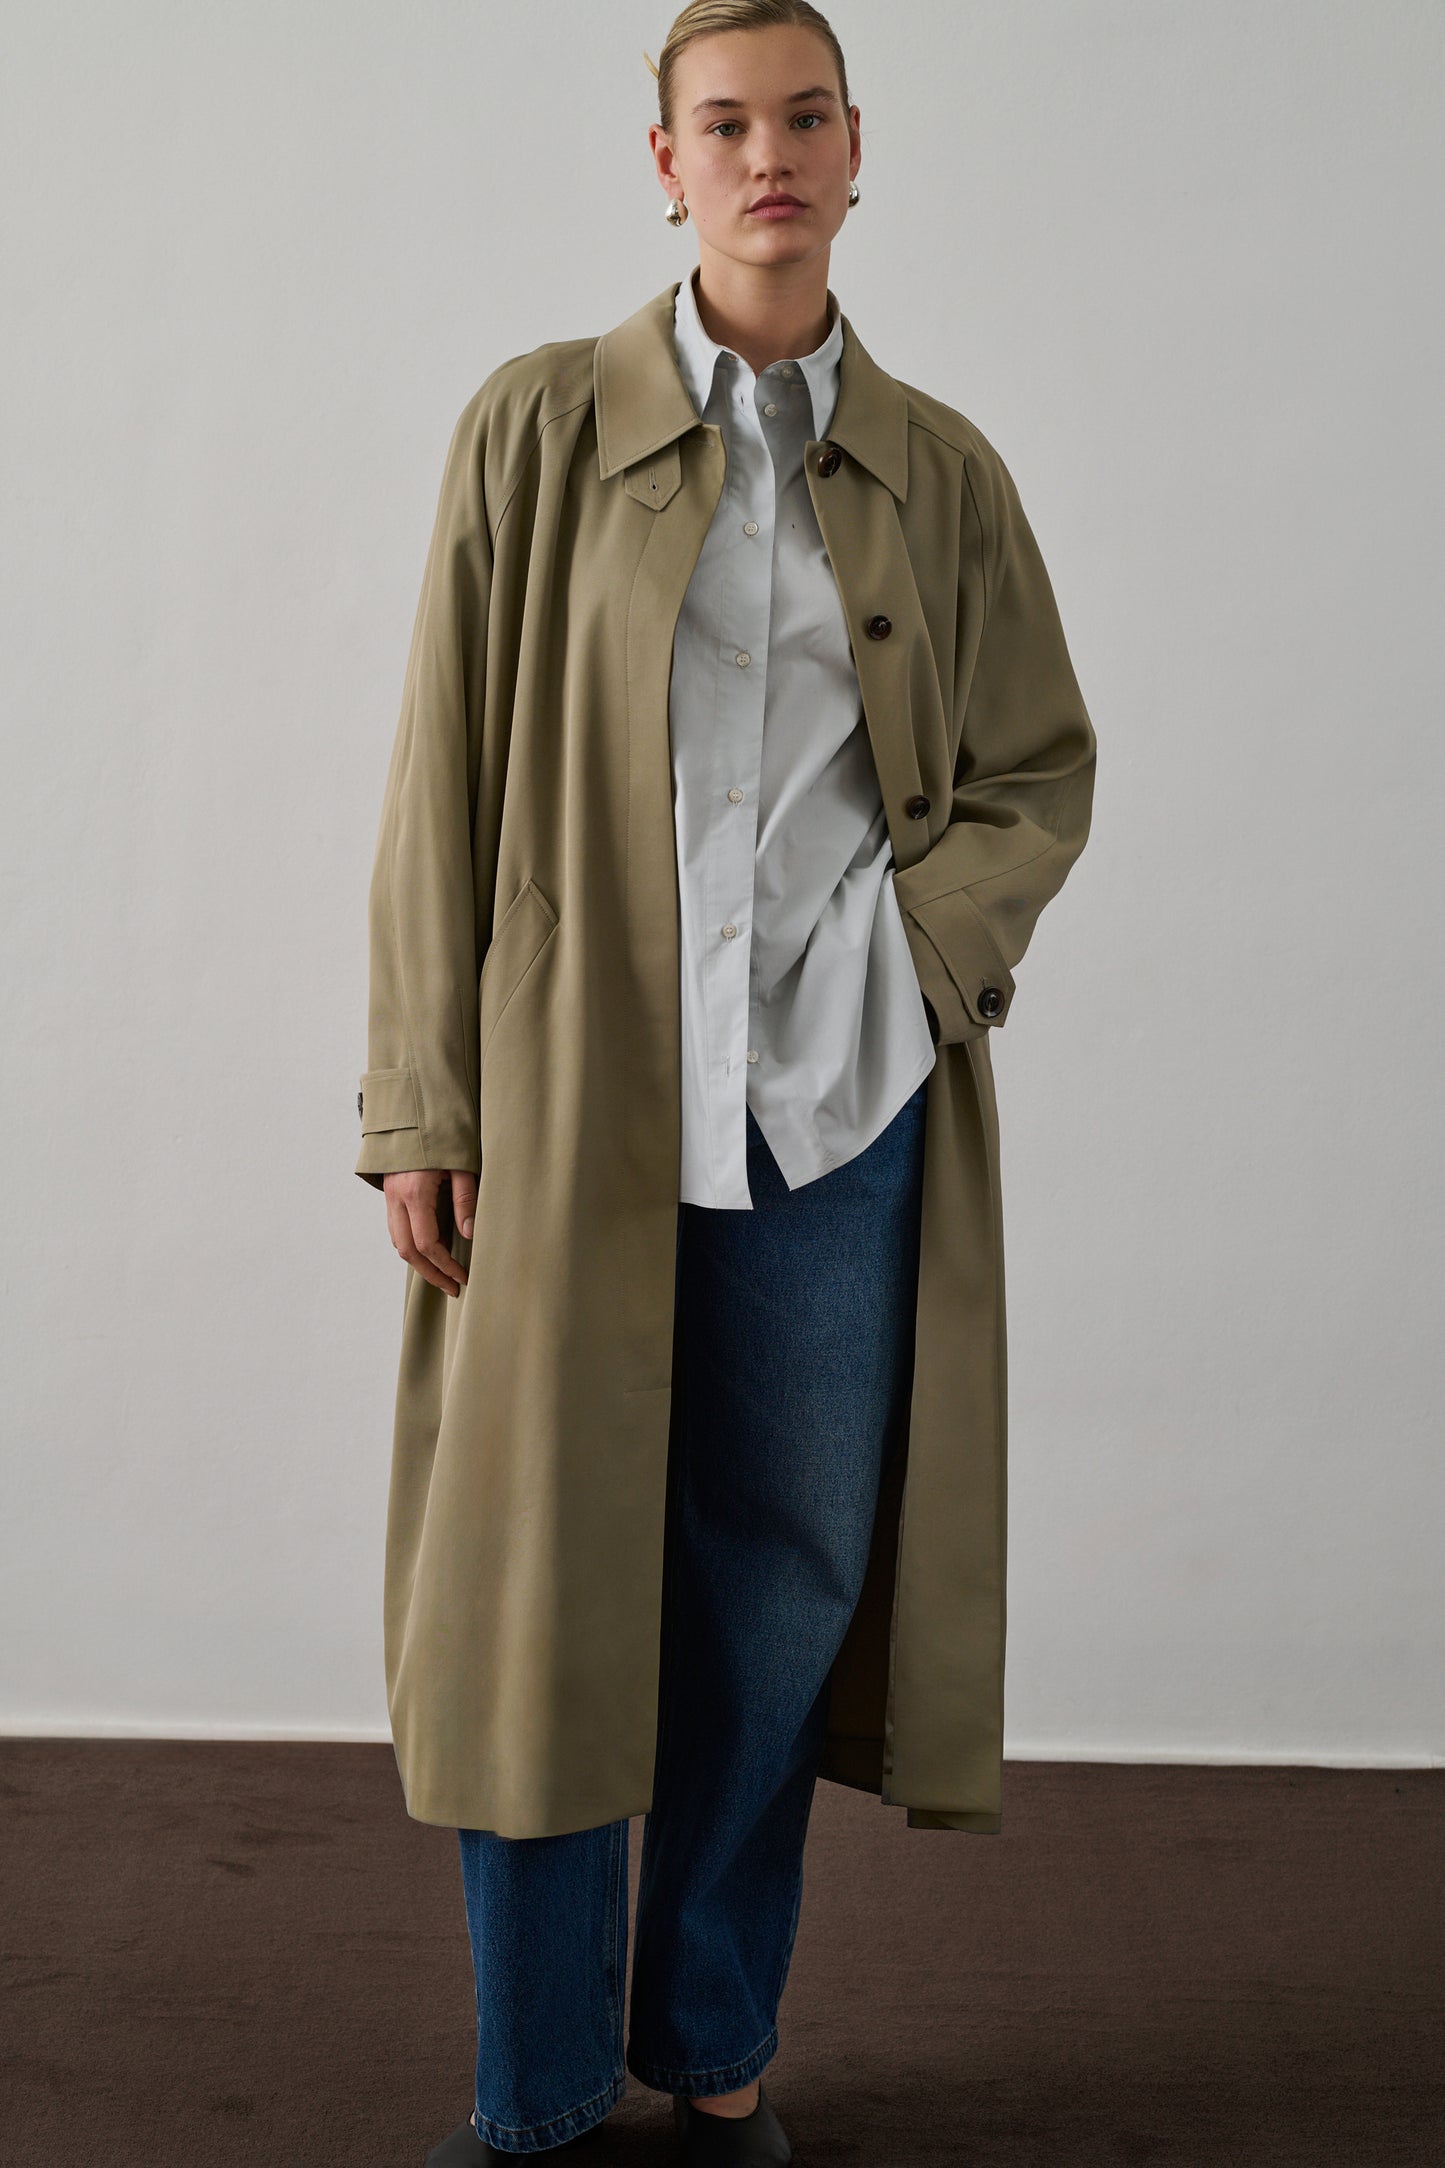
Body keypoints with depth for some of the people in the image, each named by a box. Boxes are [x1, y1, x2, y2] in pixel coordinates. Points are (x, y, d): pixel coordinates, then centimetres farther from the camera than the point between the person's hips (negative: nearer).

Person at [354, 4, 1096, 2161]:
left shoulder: (940, 470, 7)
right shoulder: (541, 428, 2)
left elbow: (1043, 773, 13)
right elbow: (445, 780, 0)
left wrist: (917, 936, -7)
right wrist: (420, 1108, -5)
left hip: (837, 1107, 2)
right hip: (581, 1101, -1)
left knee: (780, 1587, 8)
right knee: (545, 1585, 4)